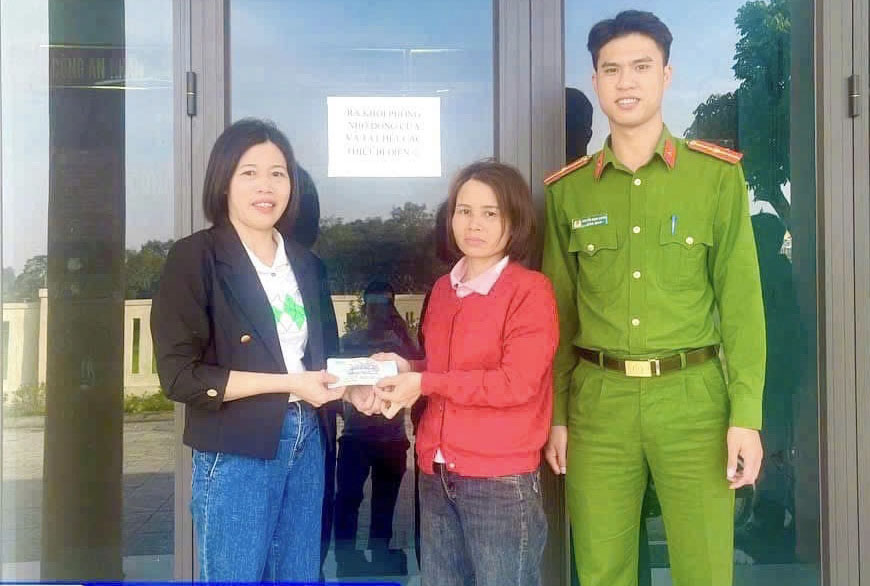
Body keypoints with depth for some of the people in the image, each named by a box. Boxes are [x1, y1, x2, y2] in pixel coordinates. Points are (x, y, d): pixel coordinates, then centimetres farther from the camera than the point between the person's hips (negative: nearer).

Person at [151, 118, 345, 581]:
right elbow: (180, 375, -15)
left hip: (306, 442, 6)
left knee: (300, 576, 16)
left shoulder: (306, 264, 11)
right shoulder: (196, 257, -9)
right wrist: (287, 383, -18)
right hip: (235, 452, -6)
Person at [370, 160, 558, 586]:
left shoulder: (530, 290, -10)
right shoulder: (443, 289, 11)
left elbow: (517, 383, -17)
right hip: (435, 473, 7)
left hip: (500, 479, -6)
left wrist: (424, 383, -15)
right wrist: (406, 370, 1)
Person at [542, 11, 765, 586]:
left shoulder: (718, 175, 2)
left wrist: (746, 415, -6)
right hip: (597, 403, 2)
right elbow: (559, 312, 9)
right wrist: (555, 415, 6)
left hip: (693, 400, -1)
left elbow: (741, 302, -1)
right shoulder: (567, 191, 7)